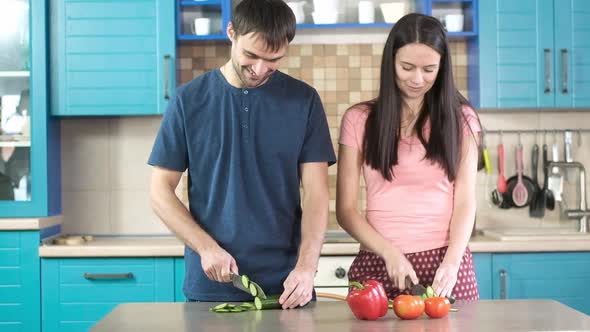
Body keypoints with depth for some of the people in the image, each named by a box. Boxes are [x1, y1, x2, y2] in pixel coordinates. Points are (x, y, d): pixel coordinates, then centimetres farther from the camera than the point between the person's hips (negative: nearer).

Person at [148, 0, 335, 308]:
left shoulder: (303, 100, 0)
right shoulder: (189, 99, -1)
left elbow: (316, 192, -3)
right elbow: (161, 192, 1)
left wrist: (306, 266, -17)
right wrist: (206, 247, -12)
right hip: (209, 286, 0)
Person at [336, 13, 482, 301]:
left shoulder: (460, 119, 5)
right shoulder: (359, 120, 3)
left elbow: (465, 202, 1)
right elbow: (345, 209, 1)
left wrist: (452, 262, -15)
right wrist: (390, 253, -12)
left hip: (445, 260, 0)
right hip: (378, 262, 0)